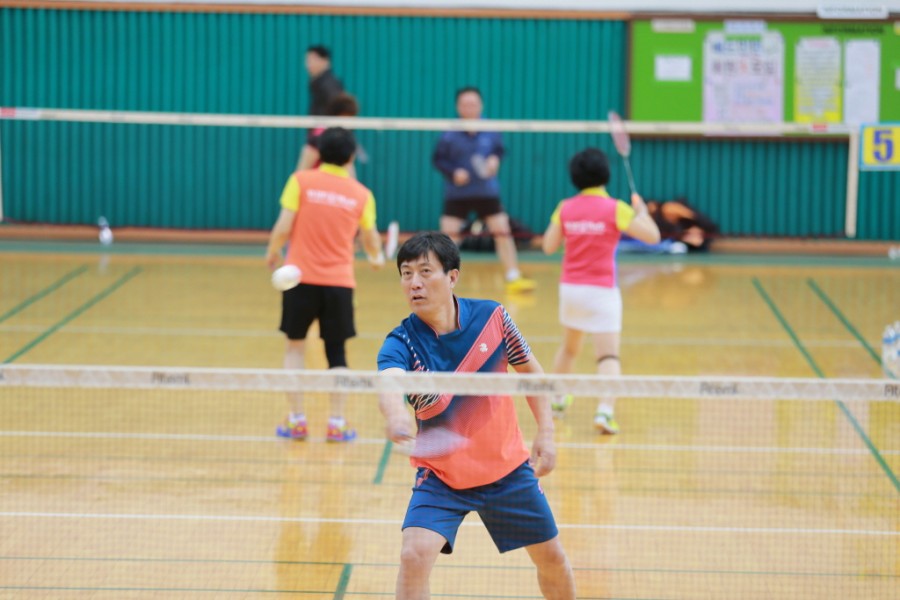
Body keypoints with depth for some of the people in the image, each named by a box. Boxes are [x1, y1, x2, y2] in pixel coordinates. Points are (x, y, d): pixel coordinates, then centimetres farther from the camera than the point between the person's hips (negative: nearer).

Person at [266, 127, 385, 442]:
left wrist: (273, 251, 12)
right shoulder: (361, 194, 2)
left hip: (301, 277, -1)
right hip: (339, 282, 1)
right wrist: (376, 257, 36)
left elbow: (283, 227, -8)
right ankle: (337, 423, 10)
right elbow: (370, 237, 14)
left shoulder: (301, 181, -3)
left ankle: (296, 420, 11)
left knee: (295, 345, 13)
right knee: (336, 352, 11)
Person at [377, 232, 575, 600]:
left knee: (552, 560, 12)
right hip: (441, 475, -2)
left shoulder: (491, 317, -12)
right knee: (414, 556, -22)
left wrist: (546, 433, -3)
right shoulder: (401, 343, -19)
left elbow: (530, 371, 5)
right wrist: (395, 415, -65)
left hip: (508, 467, 2)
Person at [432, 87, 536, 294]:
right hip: (457, 193, -2)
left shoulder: (490, 131, -4)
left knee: (503, 232, 1)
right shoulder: (450, 135, -11)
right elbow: (438, 159, -5)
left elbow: (499, 150, 11)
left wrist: (495, 159, -10)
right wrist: (453, 172, -20)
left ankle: (514, 279, 10)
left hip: (487, 192, 2)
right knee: (448, 235, -5)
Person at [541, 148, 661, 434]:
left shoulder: (565, 208, 0)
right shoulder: (615, 209, -11)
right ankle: (605, 410, -26)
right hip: (601, 290, -5)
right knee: (609, 355, -8)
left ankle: (556, 397, 42)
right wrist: (641, 209, 6)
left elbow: (548, 246, 7)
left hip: (569, 288, 5)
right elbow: (652, 235, -10)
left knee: (569, 347, 26)